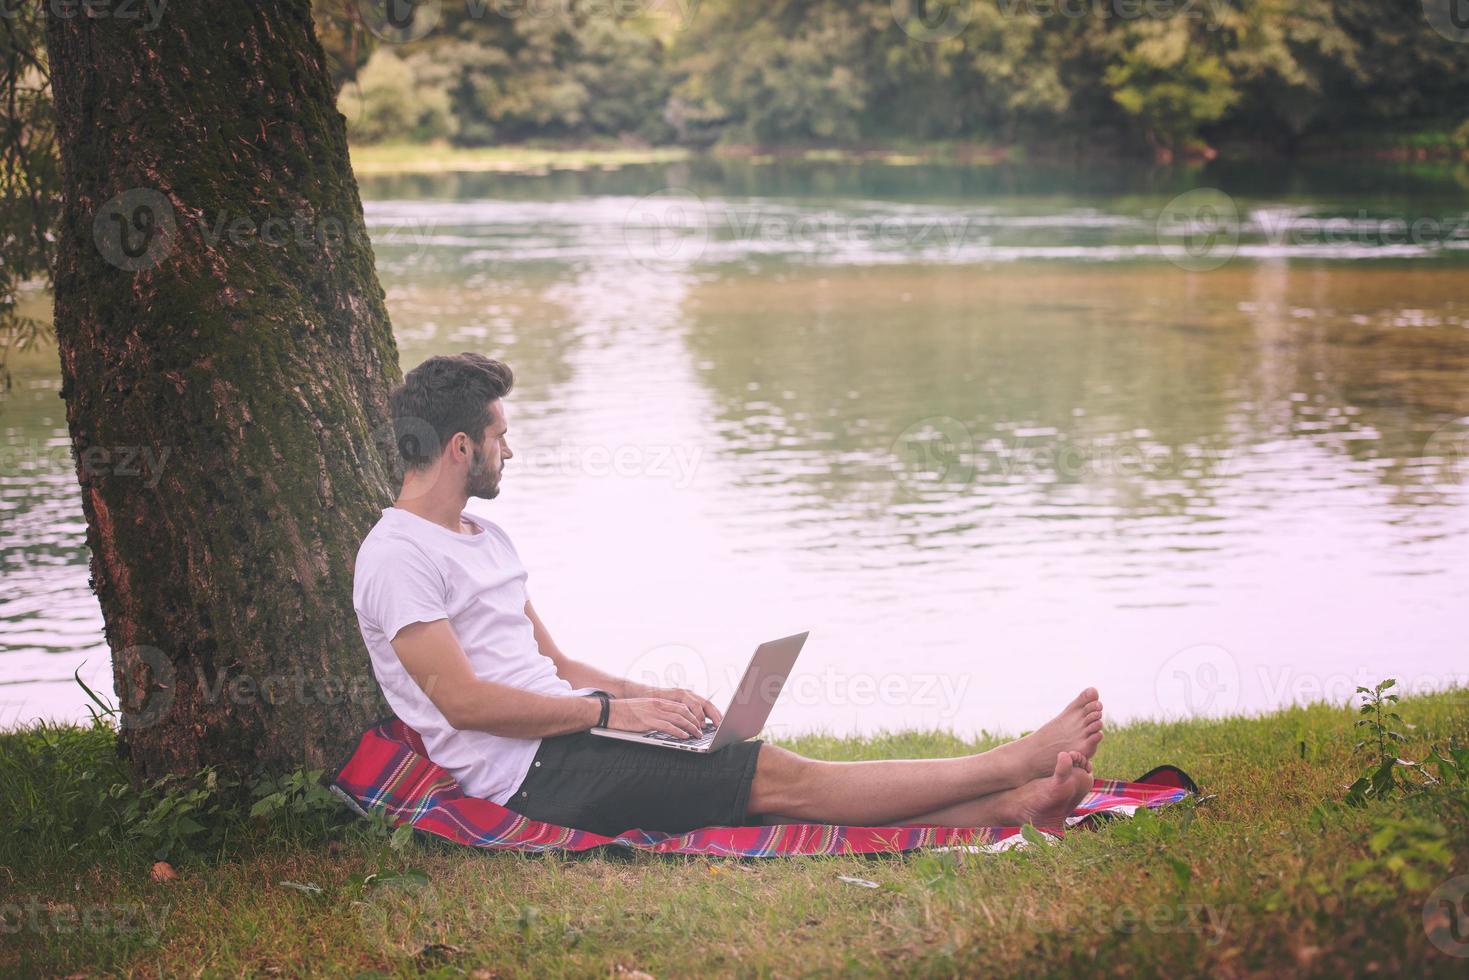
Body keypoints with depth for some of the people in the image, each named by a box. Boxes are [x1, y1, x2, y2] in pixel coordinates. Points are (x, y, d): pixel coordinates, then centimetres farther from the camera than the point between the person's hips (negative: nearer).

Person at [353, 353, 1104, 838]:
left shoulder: (485, 540, 20)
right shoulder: (396, 558, -11)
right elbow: (463, 700, -20)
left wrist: (647, 695, 7)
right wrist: (613, 711, -17)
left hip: (570, 735, 9)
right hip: (530, 773, -9)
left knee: (772, 777, -7)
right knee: (780, 777, -14)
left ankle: (1005, 809, -16)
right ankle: (1011, 766, -15)